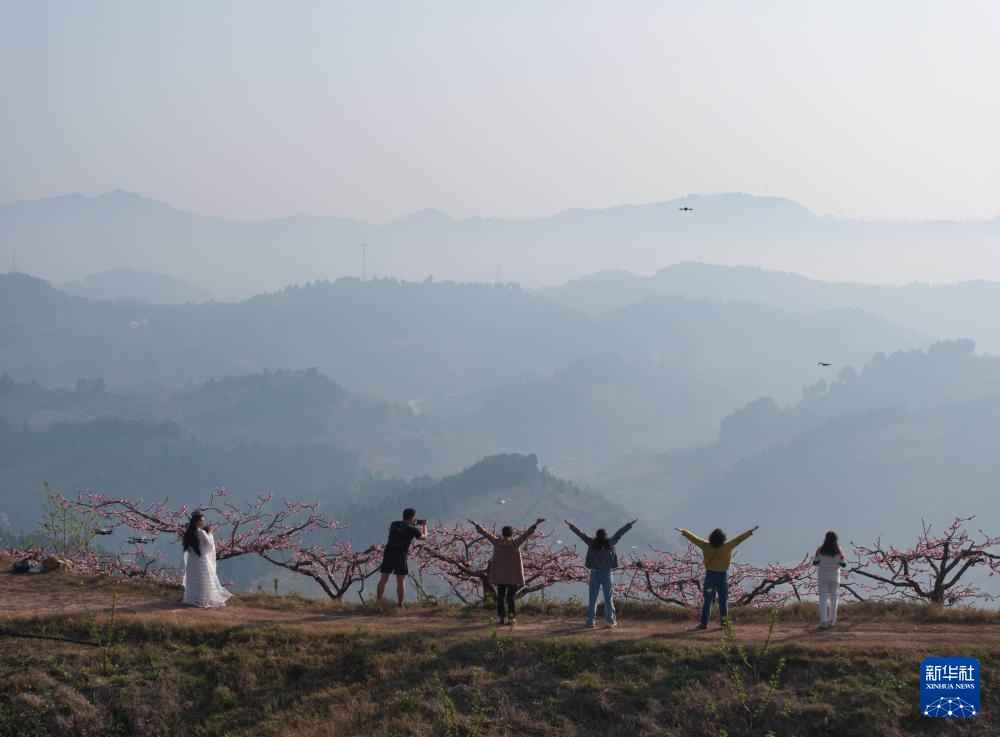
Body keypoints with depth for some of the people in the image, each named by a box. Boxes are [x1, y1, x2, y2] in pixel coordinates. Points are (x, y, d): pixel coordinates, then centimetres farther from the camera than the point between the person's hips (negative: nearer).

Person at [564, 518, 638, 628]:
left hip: (595, 574, 0)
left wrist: (571, 525, 15)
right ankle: (611, 620, 10)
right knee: (608, 599, 8)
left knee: (592, 599, 6)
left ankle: (591, 621, 6)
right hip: (607, 573, 0)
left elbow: (580, 533, 3)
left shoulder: (592, 543, -5)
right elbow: (619, 533, 4)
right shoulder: (610, 543, -5)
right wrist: (630, 525, 14)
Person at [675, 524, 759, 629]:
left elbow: (694, 538, -1)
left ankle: (704, 623, 5)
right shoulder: (726, 547, -14)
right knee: (723, 601, 10)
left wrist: (684, 532, 12)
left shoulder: (706, 546, -11)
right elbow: (739, 539, -9)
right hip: (723, 576, -1)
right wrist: (751, 531, -2)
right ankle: (724, 622, 10)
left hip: (710, 575, 1)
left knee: (707, 601, 6)